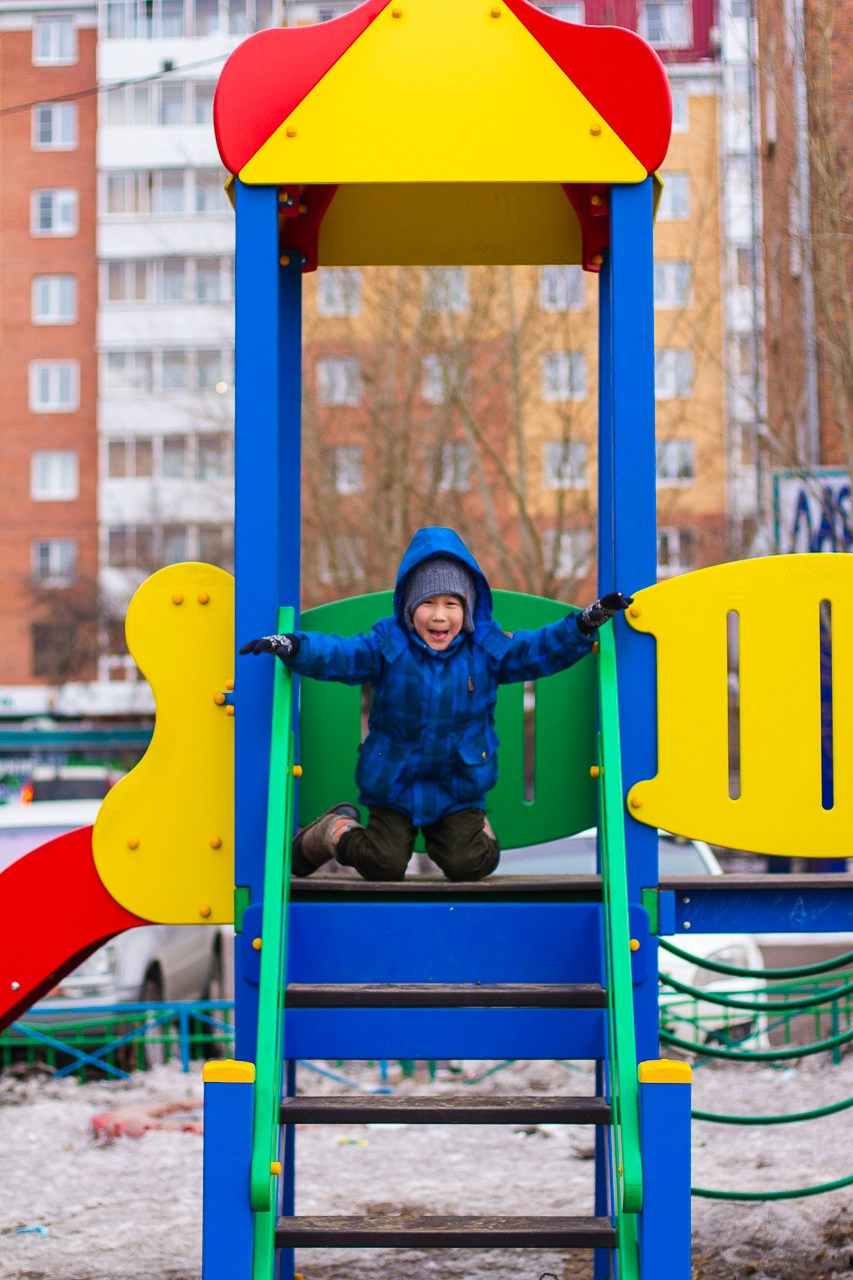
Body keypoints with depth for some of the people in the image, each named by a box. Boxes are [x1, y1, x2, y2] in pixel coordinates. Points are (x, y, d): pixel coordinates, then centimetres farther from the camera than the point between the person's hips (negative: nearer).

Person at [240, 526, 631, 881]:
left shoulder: (487, 647, -6)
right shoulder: (388, 645, -12)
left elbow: (540, 649, -7)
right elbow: (337, 655, -23)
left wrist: (590, 620, -19)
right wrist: (291, 646, -42)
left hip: (459, 785, 2)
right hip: (394, 783, -1)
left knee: (468, 865, -9)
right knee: (383, 866, -9)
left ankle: (476, 827, 28)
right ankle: (336, 831, 23)